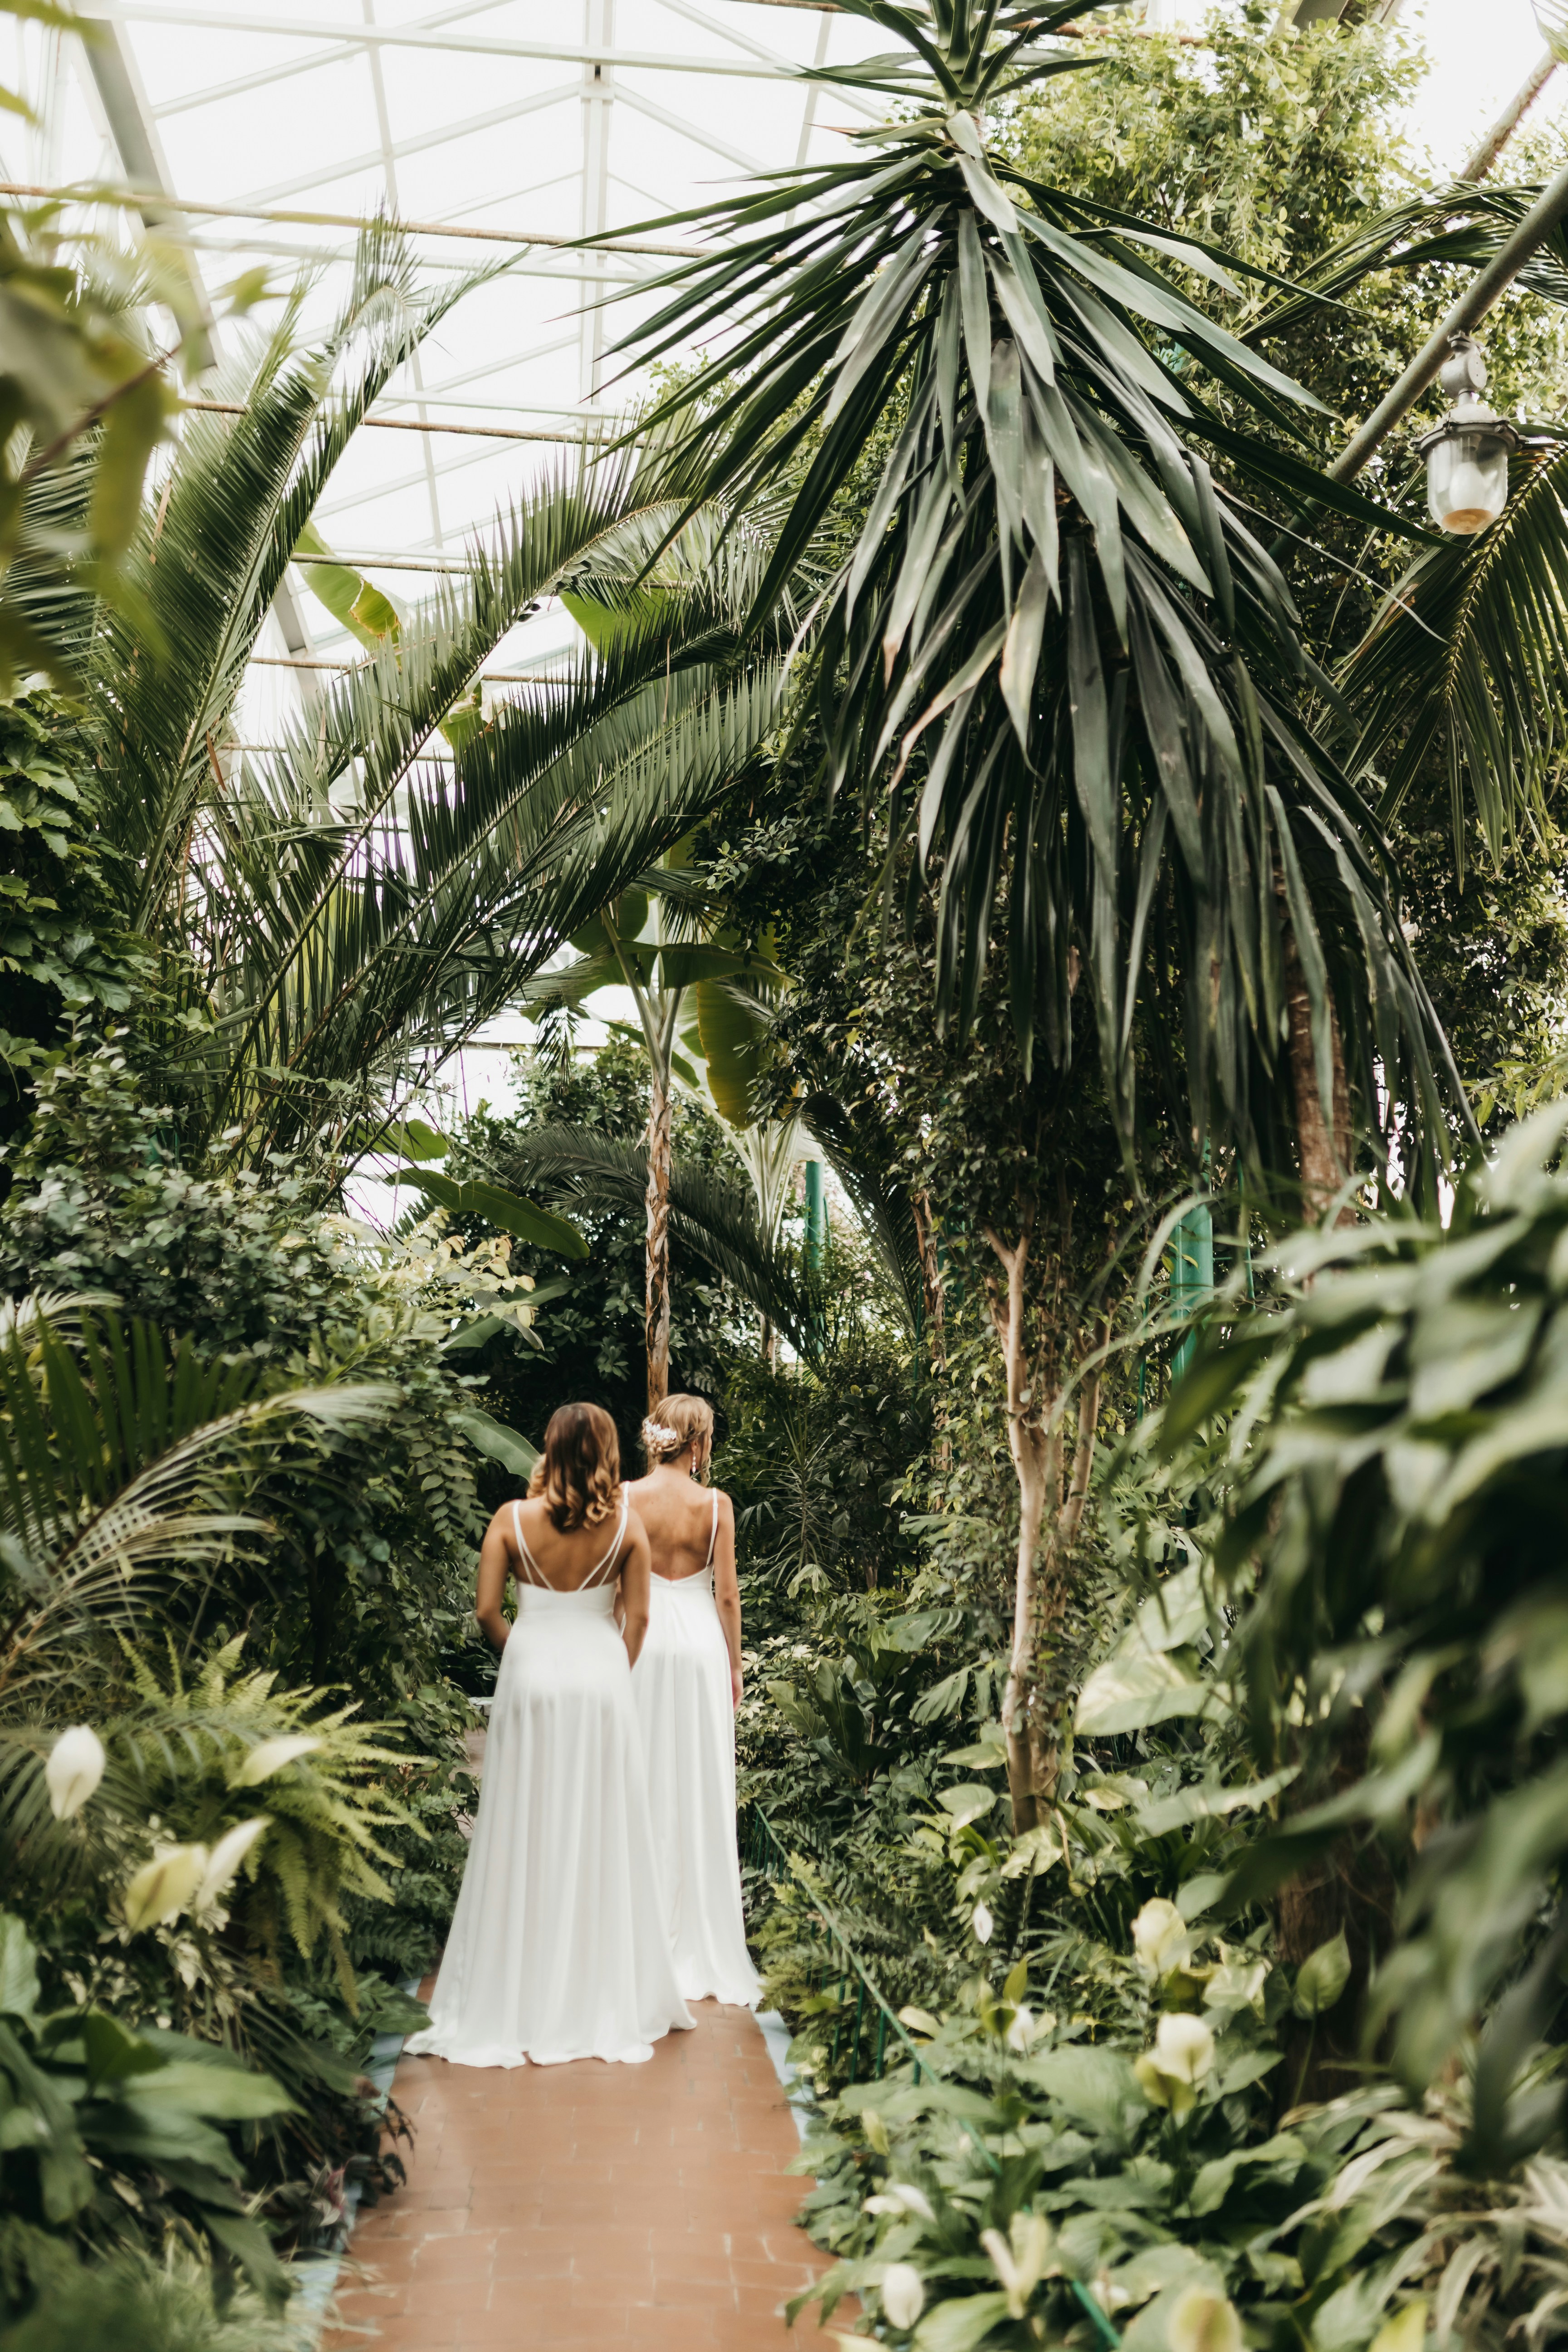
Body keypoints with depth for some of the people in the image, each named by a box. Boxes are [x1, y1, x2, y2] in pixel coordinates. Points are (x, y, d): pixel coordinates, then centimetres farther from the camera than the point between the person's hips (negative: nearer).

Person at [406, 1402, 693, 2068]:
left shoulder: (513, 1519, -5)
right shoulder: (626, 1523, -3)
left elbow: (488, 1612, -6)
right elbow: (636, 1619, -2)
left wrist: (522, 1652, 11)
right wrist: (613, 1675, 11)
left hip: (532, 1673, 0)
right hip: (601, 1676, 1)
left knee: (525, 1836, 8)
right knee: (601, 1837, 9)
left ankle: (520, 2004, 17)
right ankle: (607, 1999, 19)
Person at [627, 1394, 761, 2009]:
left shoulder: (626, 1499, -5)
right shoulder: (715, 1504, -6)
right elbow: (727, 1596, -3)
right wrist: (734, 1666, 7)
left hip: (640, 1644, 1)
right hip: (700, 1642, 0)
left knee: (644, 1780, 9)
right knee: (701, 1787, 7)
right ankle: (702, 1943, 14)